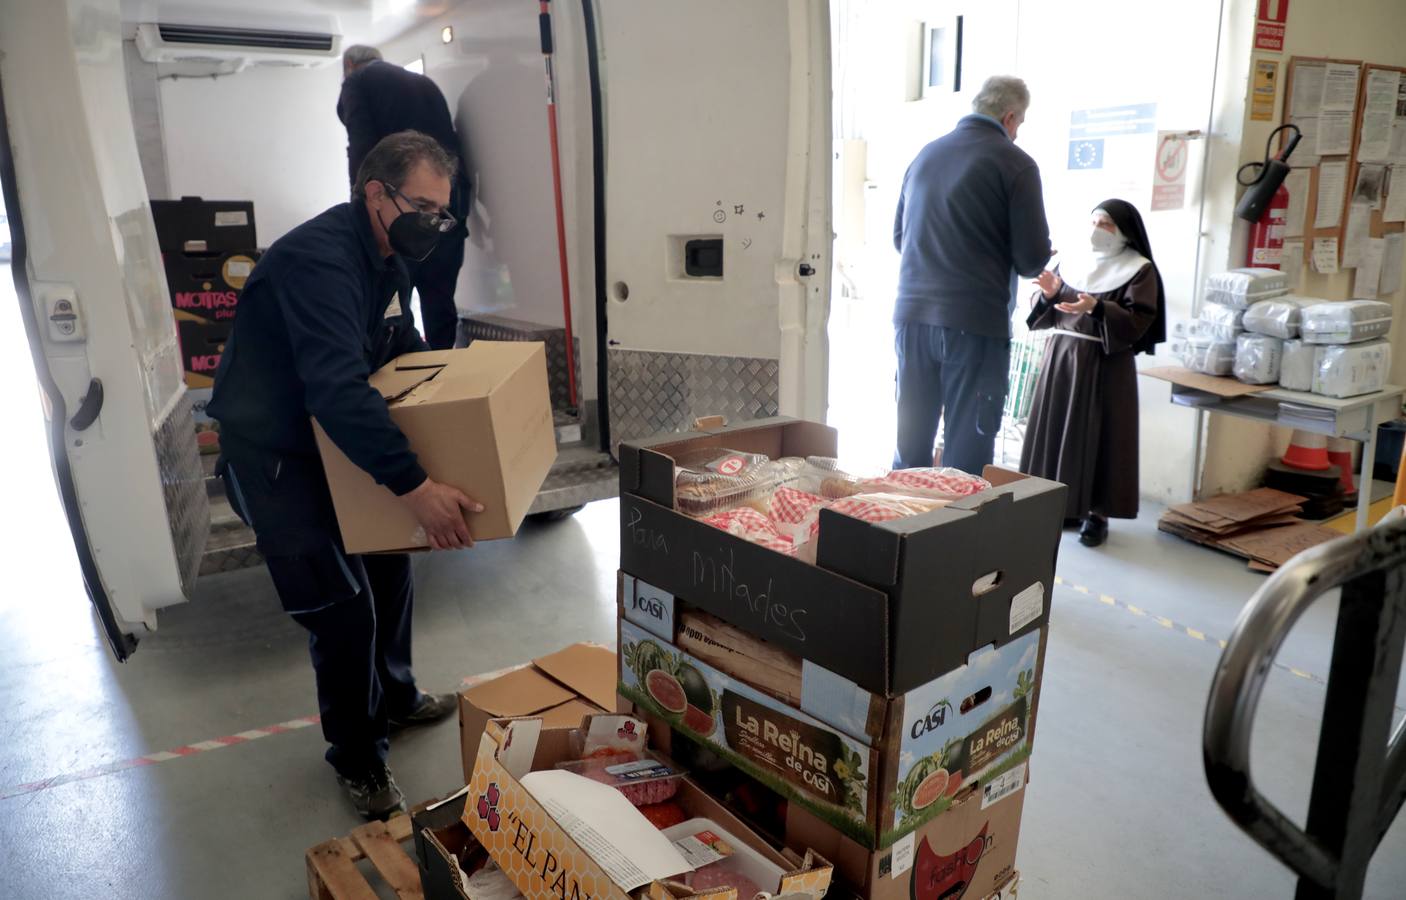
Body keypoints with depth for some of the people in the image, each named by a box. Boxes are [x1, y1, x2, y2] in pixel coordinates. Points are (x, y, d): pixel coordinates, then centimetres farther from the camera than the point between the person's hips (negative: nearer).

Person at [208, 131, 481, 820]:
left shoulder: (388, 255, 3)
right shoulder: (319, 259, -29)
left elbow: (404, 347, 17)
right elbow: (338, 389, -40)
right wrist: (414, 484, -43)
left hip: (333, 440, 10)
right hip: (270, 455, -9)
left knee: (388, 565, 17)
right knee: (341, 606, -9)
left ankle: (394, 698, 39)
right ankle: (359, 763, 11)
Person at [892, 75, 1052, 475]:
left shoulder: (926, 154, 12)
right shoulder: (1015, 163, -4)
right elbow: (1033, 258, -6)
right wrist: (1017, 264, 15)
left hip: (912, 316, 5)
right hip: (975, 321, -5)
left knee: (911, 442, 13)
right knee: (966, 450, 2)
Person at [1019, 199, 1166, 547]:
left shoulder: (1140, 270, -3)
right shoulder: (1072, 260, 10)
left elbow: (1138, 322, -13)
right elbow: (1045, 313, 11)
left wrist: (1097, 307, -26)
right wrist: (1049, 294, -10)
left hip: (1105, 364, -5)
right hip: (1060, 355, 5)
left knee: (1098, 437, -2)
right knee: (1056, 431, 7)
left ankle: (1097, 512, 8)